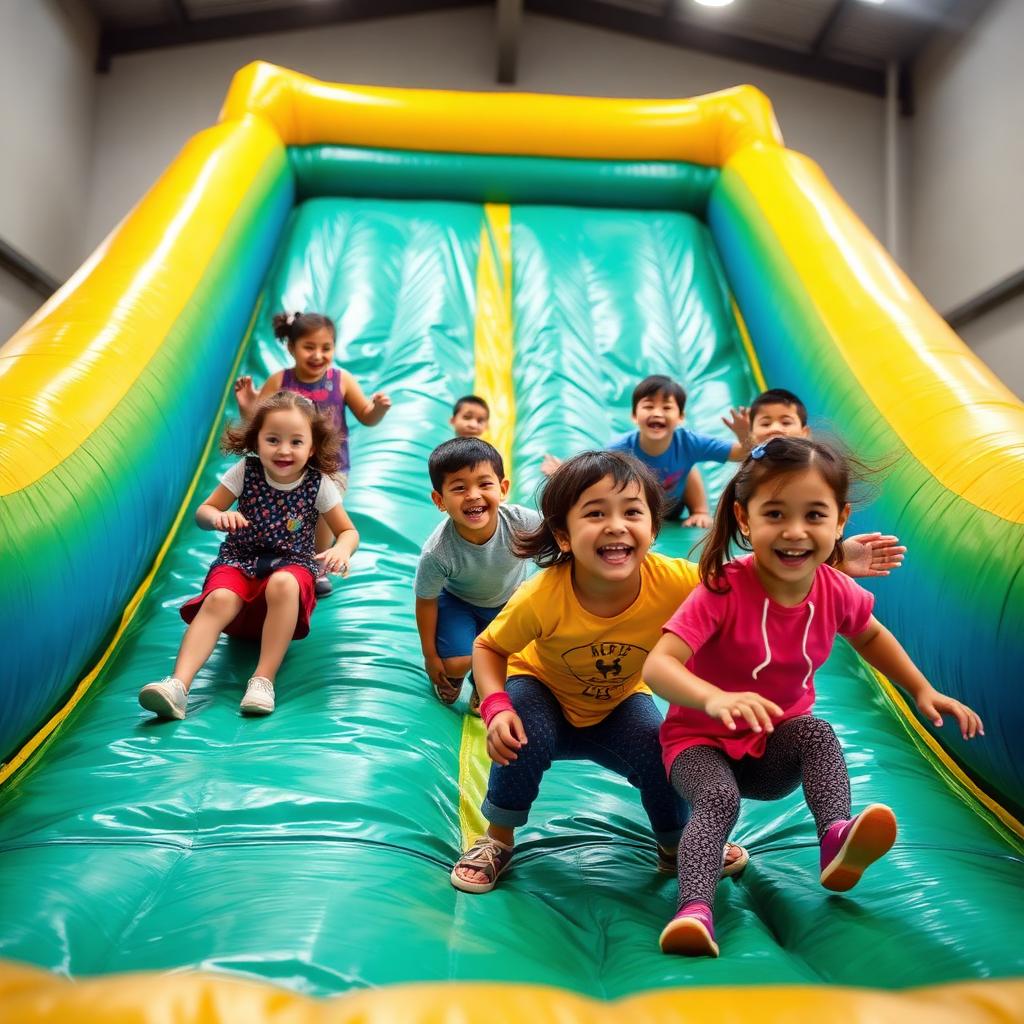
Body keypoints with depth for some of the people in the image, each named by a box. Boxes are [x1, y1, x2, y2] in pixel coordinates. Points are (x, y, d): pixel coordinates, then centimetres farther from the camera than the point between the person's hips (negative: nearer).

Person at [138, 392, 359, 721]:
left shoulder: (318, 483, -6)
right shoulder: (246, 471, -4)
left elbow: (348, 531, 2)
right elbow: (203, 511, 3)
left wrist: (342, 549, -23)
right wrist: (218, 516, -22)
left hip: (292, 563, -1)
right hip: (240, 559, 1)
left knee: (283, 585, -38)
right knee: (219, 599, -33)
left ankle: (264, 679, -35)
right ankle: (178, 685, -42)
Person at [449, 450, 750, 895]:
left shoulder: (675, 582, -35)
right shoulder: (540, 598, -35)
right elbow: (488, 647, -18)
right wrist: (496, 706, -35)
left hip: (619, 704, 2)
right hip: (542, 690, -1)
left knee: (663, 753, -23)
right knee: (526, 739, -31)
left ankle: (676, 849, 10)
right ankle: (497, 840, -1)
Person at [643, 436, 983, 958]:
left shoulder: (835, 591, -11)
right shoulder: (723, 590, -27)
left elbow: (870, 635, 15)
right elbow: (657, 665, -38)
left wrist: (923, 690, 10)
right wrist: (716, 699, -56)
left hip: (776, 747, 4)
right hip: (702, 739, -3)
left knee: (817, 733, -27)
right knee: (718, 797, -32)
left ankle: (837, 838, -34)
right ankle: (694, 909, -37)